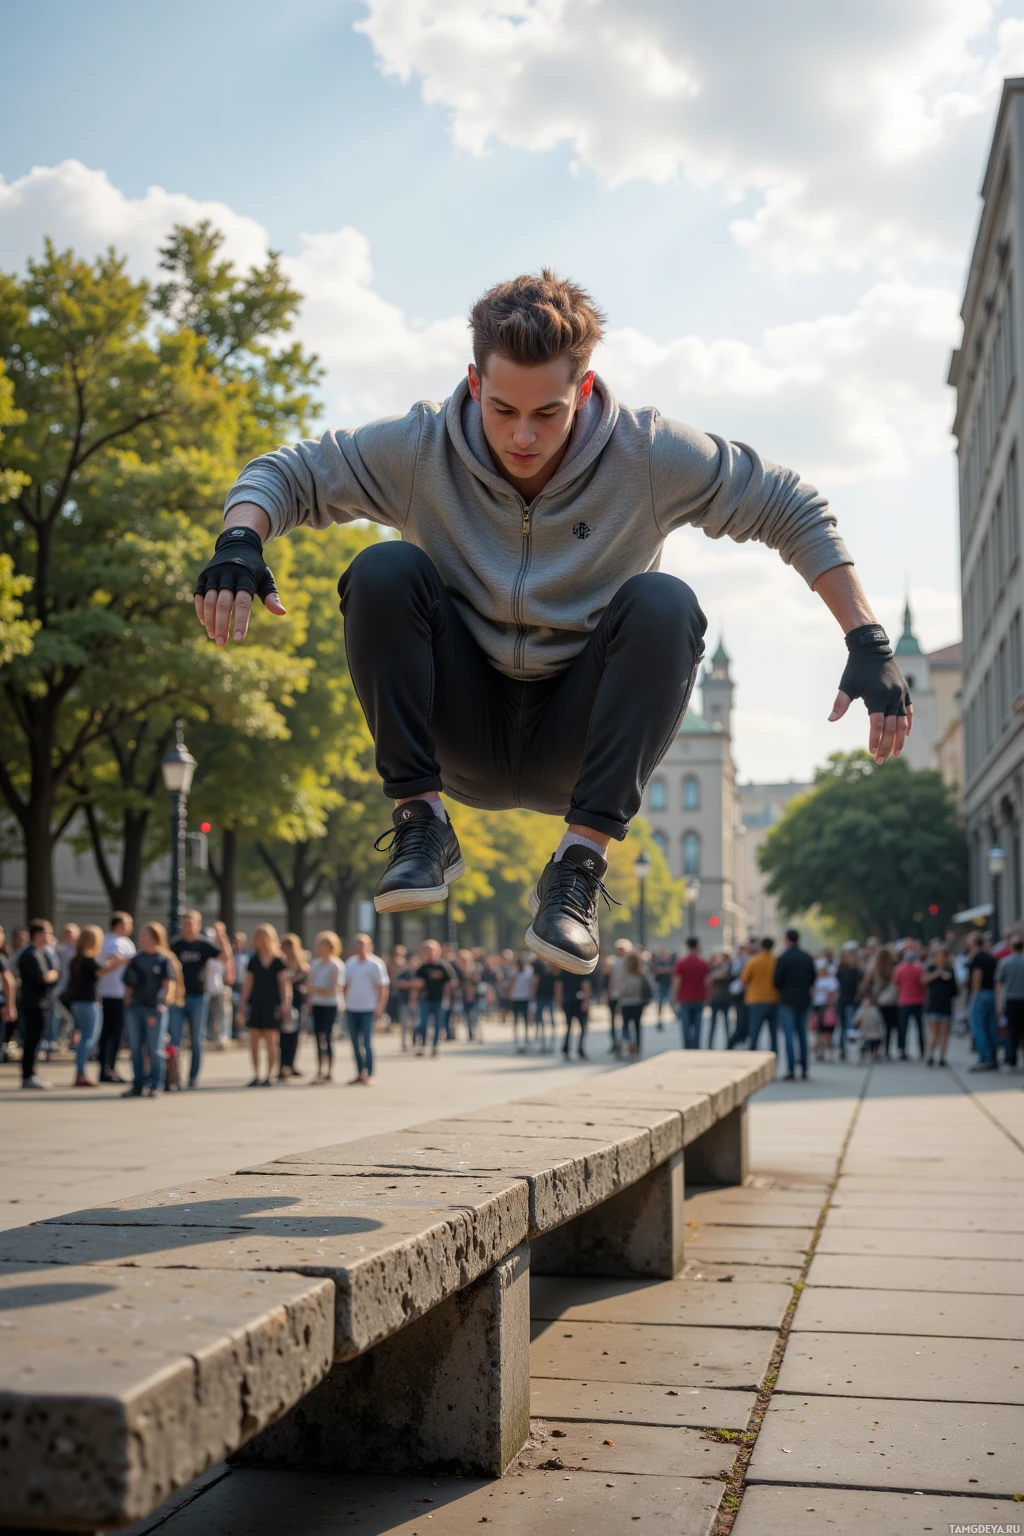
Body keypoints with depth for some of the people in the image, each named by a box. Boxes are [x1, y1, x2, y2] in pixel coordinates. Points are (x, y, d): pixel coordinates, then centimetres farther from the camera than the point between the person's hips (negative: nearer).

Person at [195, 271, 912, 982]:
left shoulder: (649, 456, -13)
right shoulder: (418, 449, -11)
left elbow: (794, 509, -5)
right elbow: (283, 472, -3)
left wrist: (868, 641, -13)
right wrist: (241, 540, -27)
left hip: (573, 741, 0)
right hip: (462, 735, 1)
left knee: (665, 603, -27)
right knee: (384, 570, -22)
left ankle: (583, 858, -24)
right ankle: (422, 822, -16)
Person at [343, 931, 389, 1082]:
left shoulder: (375, 964, -5)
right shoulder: (350, 963, 10)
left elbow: (382, 988, -5)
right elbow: (346, 985, 16)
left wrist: (379, 1008, -10)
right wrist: (345, 1003, 9)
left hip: (368, 1009, -5)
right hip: (351, 1008, 5)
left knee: (367, 1043, -8)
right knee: (355, 1042, 9)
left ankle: (368, 1074, -5)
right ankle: (360, 1073, 18)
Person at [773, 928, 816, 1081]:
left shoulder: (783, 958, -12)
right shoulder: (807, 957, 5)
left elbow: (777, 980, -10)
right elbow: (813, 977, 9)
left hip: (787, 1001, -5)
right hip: (804, 1000, 5)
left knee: (789, 1036, -4)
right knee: (802, 1035, 13)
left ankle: (791, 1070, -9)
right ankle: (804, 1070, 15)